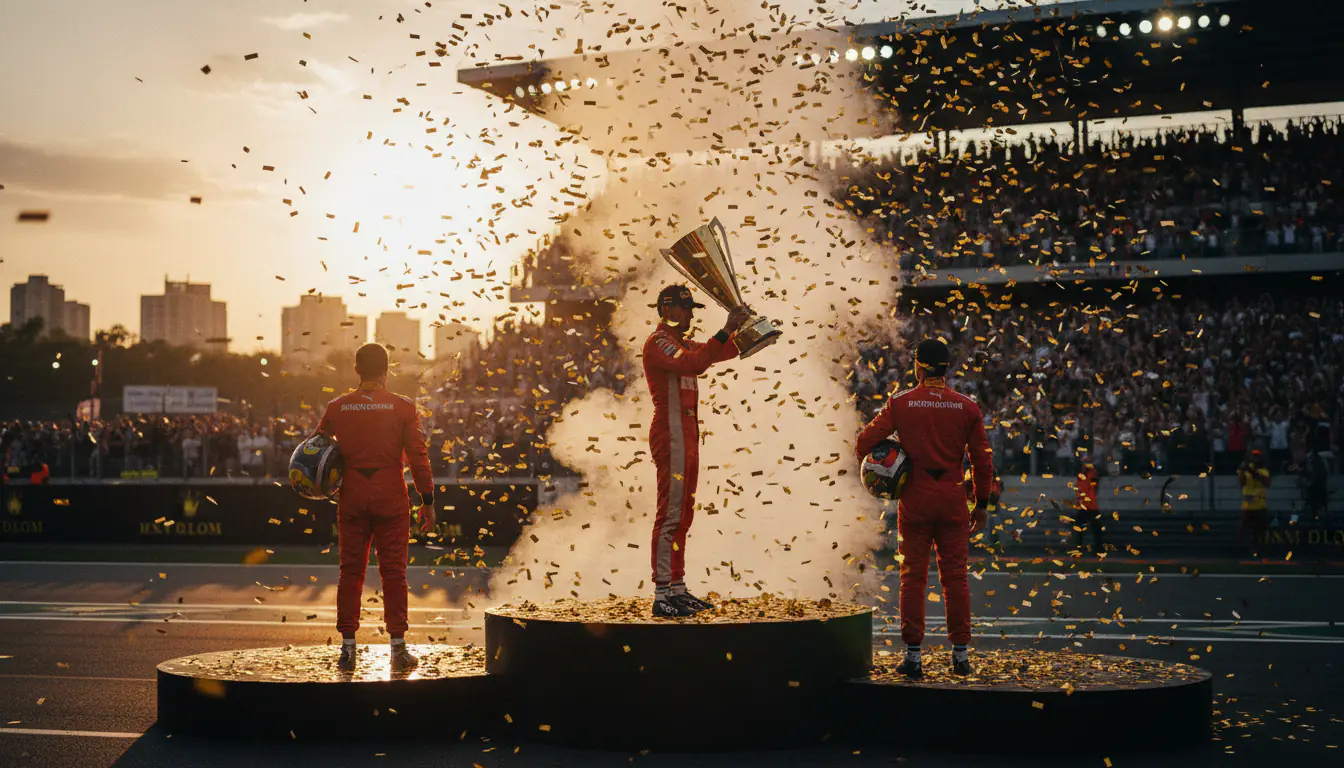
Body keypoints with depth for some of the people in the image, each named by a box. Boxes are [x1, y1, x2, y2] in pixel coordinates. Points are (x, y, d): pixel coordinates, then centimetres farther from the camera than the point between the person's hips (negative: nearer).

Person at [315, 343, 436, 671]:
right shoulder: (403, 407, -3)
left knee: (350, 571, 8)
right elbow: (418, 456, -5)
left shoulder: (337, 407, 2)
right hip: (391, 498, -1)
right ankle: (398, 646, 2)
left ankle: (348, 647, 7)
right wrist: (427, 500, 0)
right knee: (393, 571, 3)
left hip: (352, 497, 2)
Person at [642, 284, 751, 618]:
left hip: (687, 434, 10)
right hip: (670, 434, -10)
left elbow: (720, 353, 19)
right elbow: (693, 364, -25)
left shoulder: (684, 343, 22)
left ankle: (677, 588, 16)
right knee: (670, 513, -12)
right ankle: (661, 594, -13)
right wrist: (726, 331, -27)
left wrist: (742, 332, 2)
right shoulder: (657, 342, -10)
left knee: (683, 514, 11)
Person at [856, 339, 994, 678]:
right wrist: (981, 503, 11)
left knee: (913, 576, 4)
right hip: (952, 499, 1)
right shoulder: (967, 407, 1)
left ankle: (913, 655, 3)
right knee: (955, 576, 7)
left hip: (915, 499, -1)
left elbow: (865, 441, -5)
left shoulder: (900, 403, -4)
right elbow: (982, 459, 3)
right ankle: (960, 654, 9)